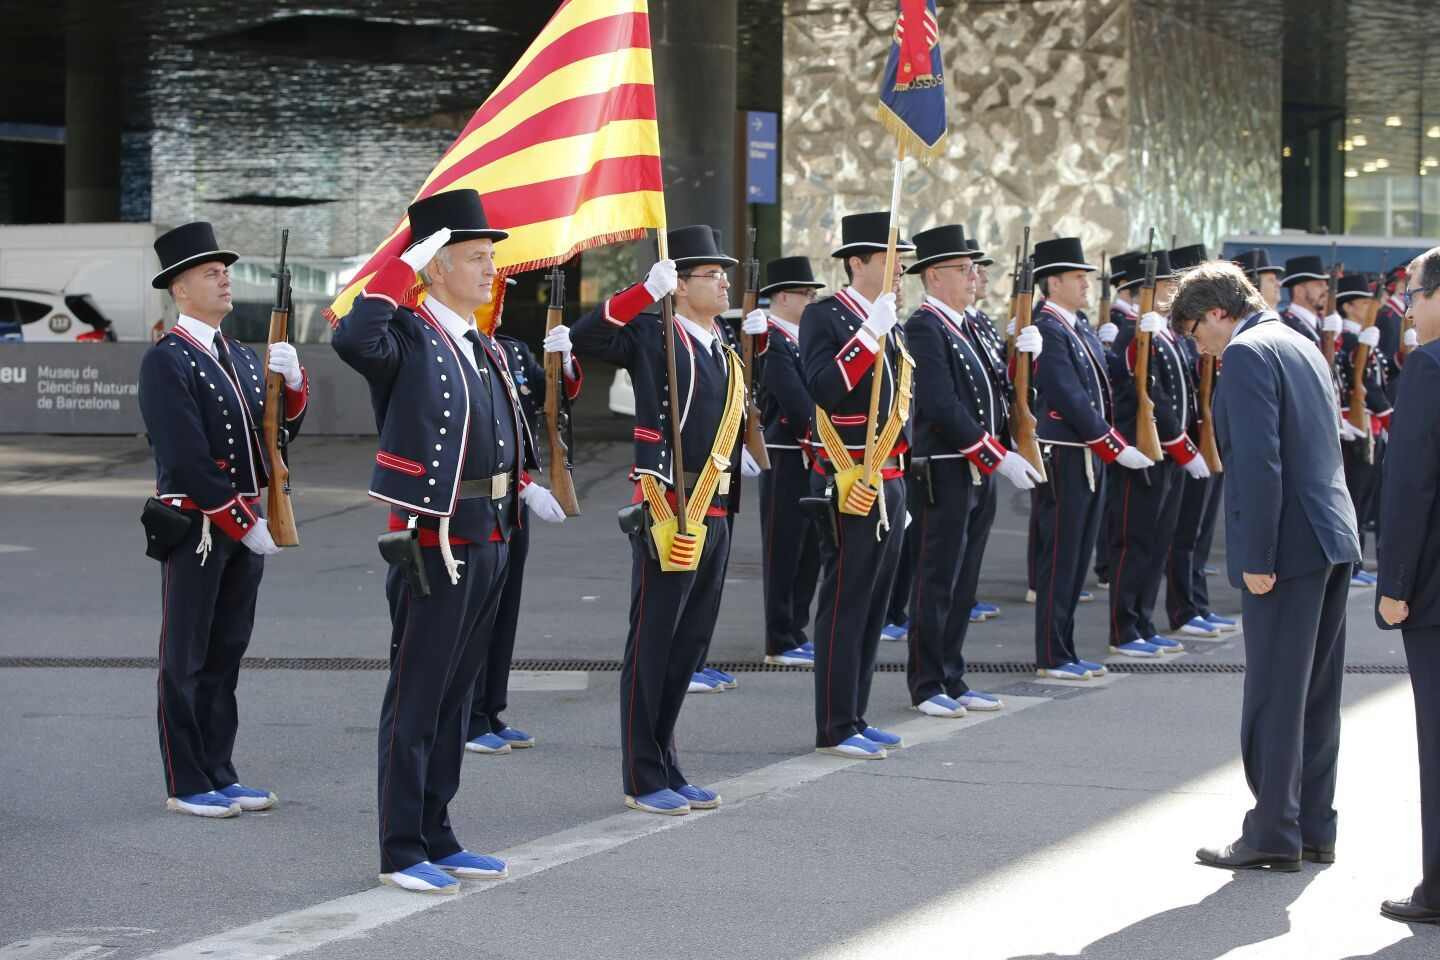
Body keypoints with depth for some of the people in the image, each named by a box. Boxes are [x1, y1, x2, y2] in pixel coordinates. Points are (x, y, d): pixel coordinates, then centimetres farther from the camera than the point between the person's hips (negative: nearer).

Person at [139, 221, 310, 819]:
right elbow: (187, 460, -18)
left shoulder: (242, 358, 15)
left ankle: (219, 775, 19)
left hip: (246, 524, 7)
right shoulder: (166, 361, -11)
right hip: (196, 526, -7)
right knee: (186, 661, 1)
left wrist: (292, 382, -8)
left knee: (226, 655, 12)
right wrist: (246, 523, -17)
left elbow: (281, 432, 12)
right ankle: (186, 786, 7)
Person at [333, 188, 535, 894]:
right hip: (433, 543, -8)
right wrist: (405, 266, -26)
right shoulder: (410, 338, -11)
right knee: (416, 702, -1)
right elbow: (352, 340, -34)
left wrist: (524, 485, 14)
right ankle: (402, 853, 6)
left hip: (488, 543, 9)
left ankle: (436, 838, 23)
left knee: (455, 698, 14)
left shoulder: (484, 351, 15)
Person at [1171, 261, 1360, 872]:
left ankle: (1274, 834, 1)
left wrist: (1256, 557, -19)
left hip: (1288, 545, -9)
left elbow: (1258, 461, -20)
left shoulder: (1247, 353, -11)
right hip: (1334, 539, 9)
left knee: (1273, 695, -3)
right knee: (1315, 694, 13)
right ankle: (1314, 828, 19)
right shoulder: (1302, 347, 18)